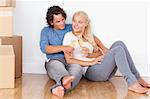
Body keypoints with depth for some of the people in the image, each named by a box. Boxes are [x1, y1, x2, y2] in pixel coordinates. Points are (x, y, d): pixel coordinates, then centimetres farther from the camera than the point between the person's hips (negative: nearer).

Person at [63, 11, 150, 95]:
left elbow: (104, 51, 9)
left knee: (119, 43, -14)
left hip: (100, 68, 6)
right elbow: (69, 60, -9)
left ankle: (137, 78, -14)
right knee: (118, 49, -22)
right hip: (90, 71, -6)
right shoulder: (69, 36, 3)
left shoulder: (90, 36, 21)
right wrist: (91, 62, -12)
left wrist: (90, 55, -10)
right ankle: (132, 84, -31)